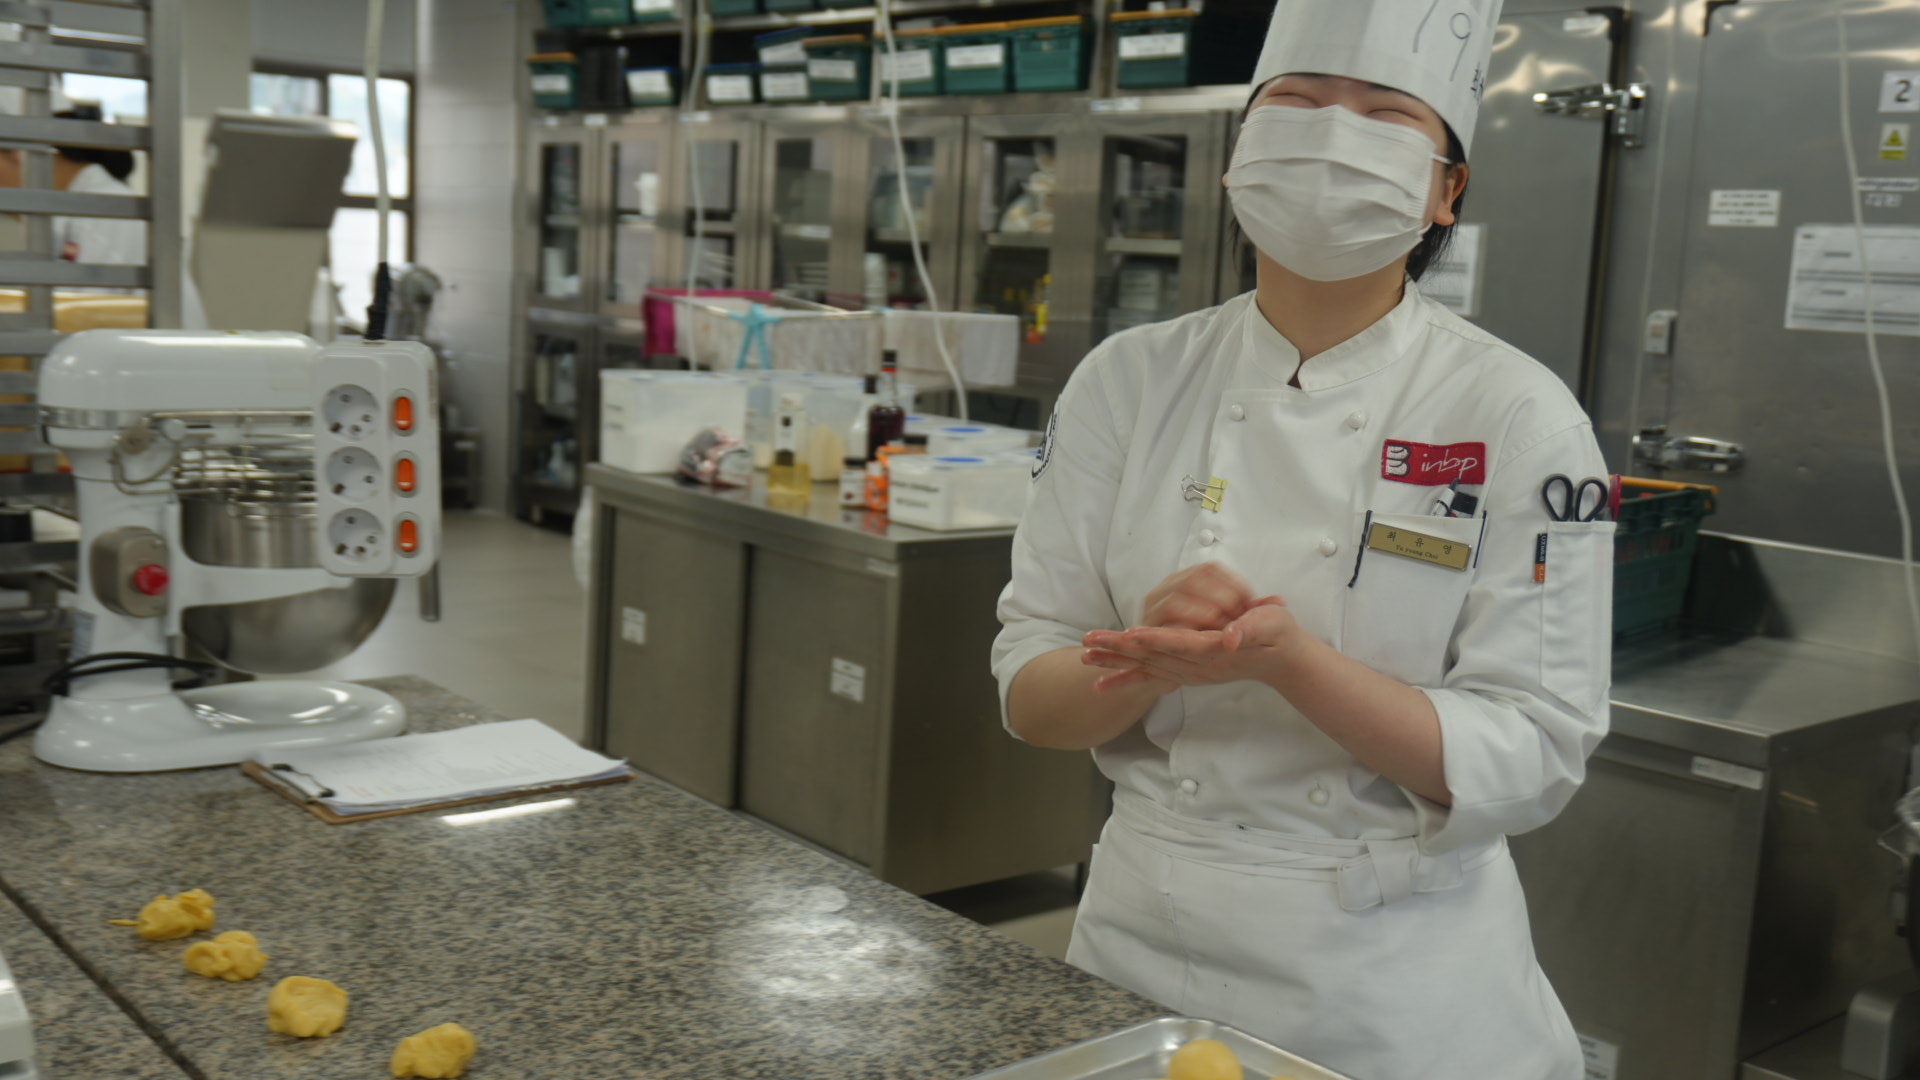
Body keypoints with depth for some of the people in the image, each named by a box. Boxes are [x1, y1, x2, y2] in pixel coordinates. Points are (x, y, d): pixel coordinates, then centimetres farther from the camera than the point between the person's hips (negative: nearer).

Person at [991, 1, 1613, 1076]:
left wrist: (1286, 661, -28)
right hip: (1145, 940, 3)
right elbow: (1032, 695, -2)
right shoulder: (1133, 380, -4)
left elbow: (1529, 758, -14)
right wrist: (1154, 660, -24)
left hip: (1400, 976, -2)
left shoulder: (1518, 417, -11)